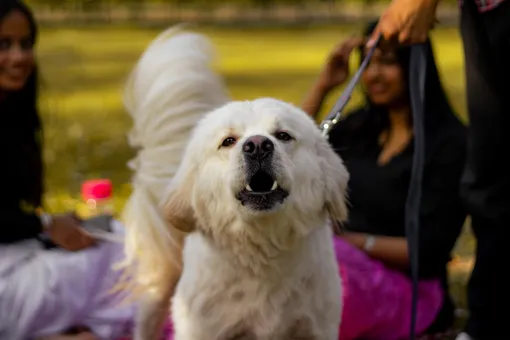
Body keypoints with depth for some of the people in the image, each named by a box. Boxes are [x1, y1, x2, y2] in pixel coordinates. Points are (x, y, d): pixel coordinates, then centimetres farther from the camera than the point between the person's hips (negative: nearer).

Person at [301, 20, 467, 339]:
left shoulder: (451, 144, -5)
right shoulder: (360, 125, 15)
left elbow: (428, 252, -10)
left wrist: (352, 240, -21)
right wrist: (323, 86, 9)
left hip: (407, 286, -6)